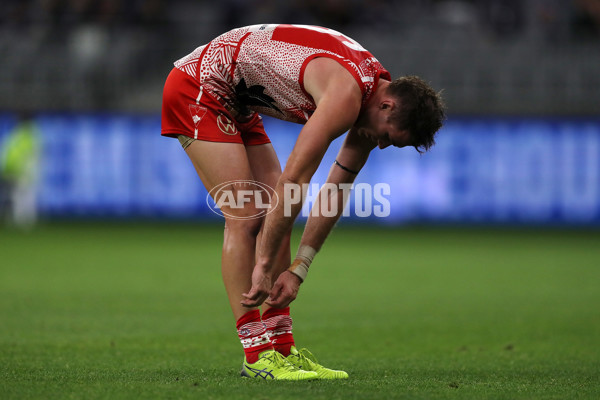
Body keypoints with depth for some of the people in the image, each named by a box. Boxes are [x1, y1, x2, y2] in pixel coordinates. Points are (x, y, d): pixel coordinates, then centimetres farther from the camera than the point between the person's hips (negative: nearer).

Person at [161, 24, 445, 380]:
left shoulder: (375, 88, -1)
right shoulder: (346, 95, -31)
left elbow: (335, 193, 3)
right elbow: (294, 182, -31)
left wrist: (298, 270, -1)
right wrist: (264, 267, -27)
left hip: (236, 106, 10)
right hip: (198, 90, -10)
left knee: (276, 218, 3)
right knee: (246, 217, -15)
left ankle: (282, 348, 4)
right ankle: (257, 355, -13)